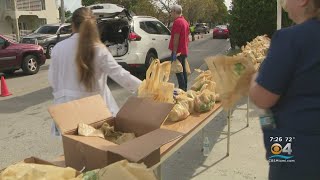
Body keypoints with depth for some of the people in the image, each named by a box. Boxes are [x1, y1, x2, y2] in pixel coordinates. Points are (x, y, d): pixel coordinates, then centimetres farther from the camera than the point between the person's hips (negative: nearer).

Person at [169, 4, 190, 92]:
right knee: (183, 70, 14)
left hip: (178, 51, -10)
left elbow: (176, 38, -21)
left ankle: (182, 89, -7)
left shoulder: (177, 22, -15)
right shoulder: (185, 21, 16)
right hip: (184, 51, 10)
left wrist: (174, 52, -22)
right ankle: (184, 88, 19)